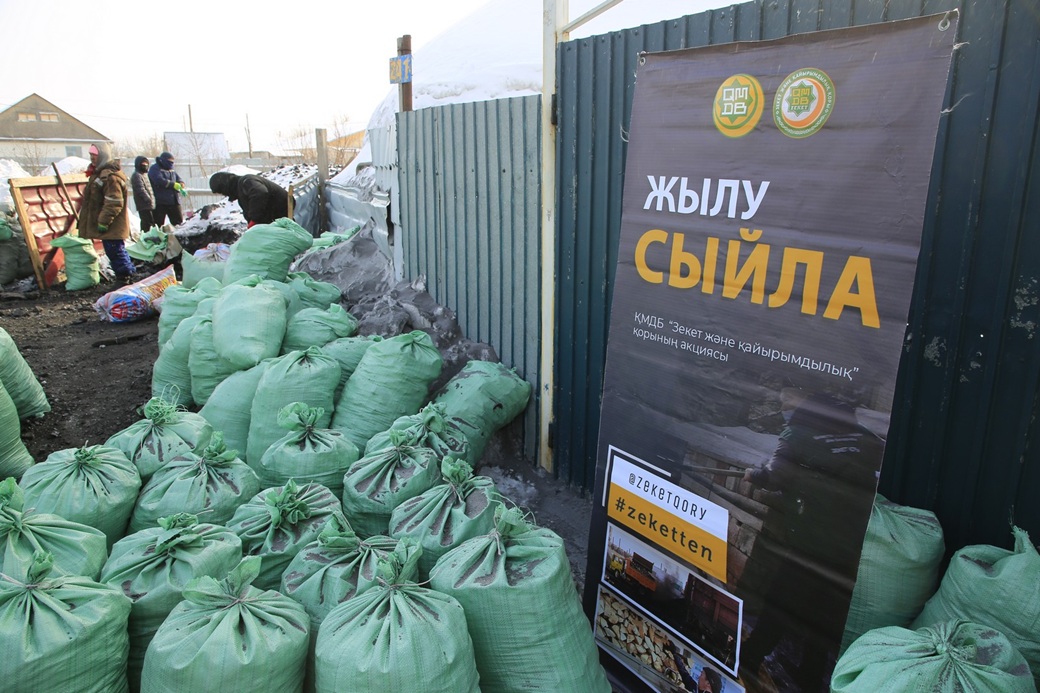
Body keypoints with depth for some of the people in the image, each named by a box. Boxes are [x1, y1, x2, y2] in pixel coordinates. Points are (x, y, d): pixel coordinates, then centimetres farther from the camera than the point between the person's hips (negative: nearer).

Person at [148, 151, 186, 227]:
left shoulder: (171, 170, 19)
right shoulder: (155, 169, -5)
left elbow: (178, 179, 16)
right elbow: (160, 181, -20)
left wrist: (181, 184, -8)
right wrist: (174, 185, -22)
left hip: (173, 200, 7)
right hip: (160, 202, -7)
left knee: (179, 222, 7)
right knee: (159, 223, -2)